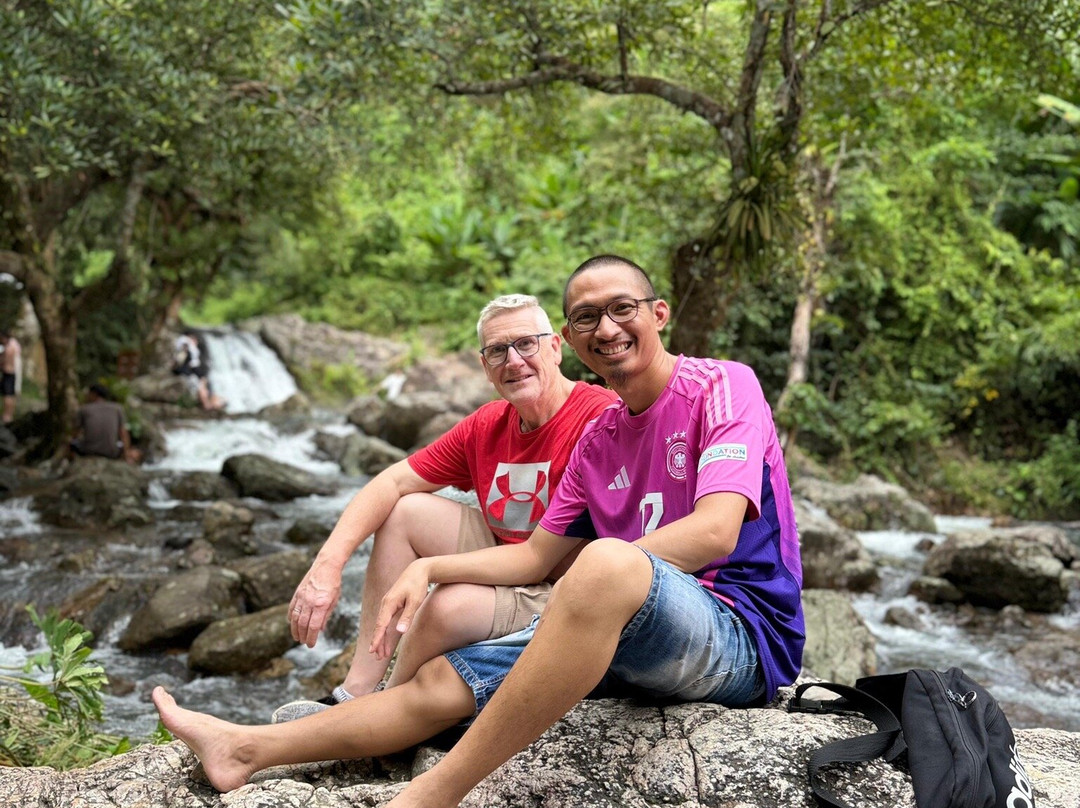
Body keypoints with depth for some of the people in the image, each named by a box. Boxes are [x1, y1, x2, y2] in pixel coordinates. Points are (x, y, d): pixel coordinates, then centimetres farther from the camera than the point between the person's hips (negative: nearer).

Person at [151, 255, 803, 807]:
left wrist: (600, 571, -14)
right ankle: (246, 749, 12)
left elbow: (715, 532, -20)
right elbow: (534, 557, 23)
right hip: (634, 641, 7)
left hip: (742, 630, -7)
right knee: (442, 680, 0)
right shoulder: (599, 439, 17)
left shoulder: (722, 386, -6)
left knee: (608, 565, -38)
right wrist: (429, 570, 11)